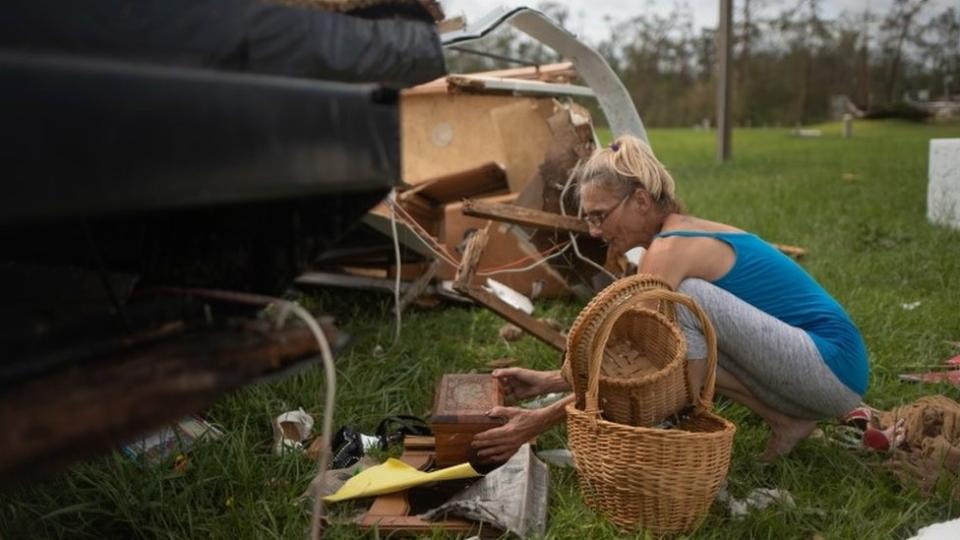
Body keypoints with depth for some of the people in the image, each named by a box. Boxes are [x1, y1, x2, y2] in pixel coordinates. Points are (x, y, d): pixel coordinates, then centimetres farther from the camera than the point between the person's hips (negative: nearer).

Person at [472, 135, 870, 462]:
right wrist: (548, 381, 4)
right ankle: (786, 419, 5)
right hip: (816, 372, 9)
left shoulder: (671, 248, -18)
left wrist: (539, 422, -20)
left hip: (833, 366, -9)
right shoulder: (689, 234, 10)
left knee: (685, 296, -24)